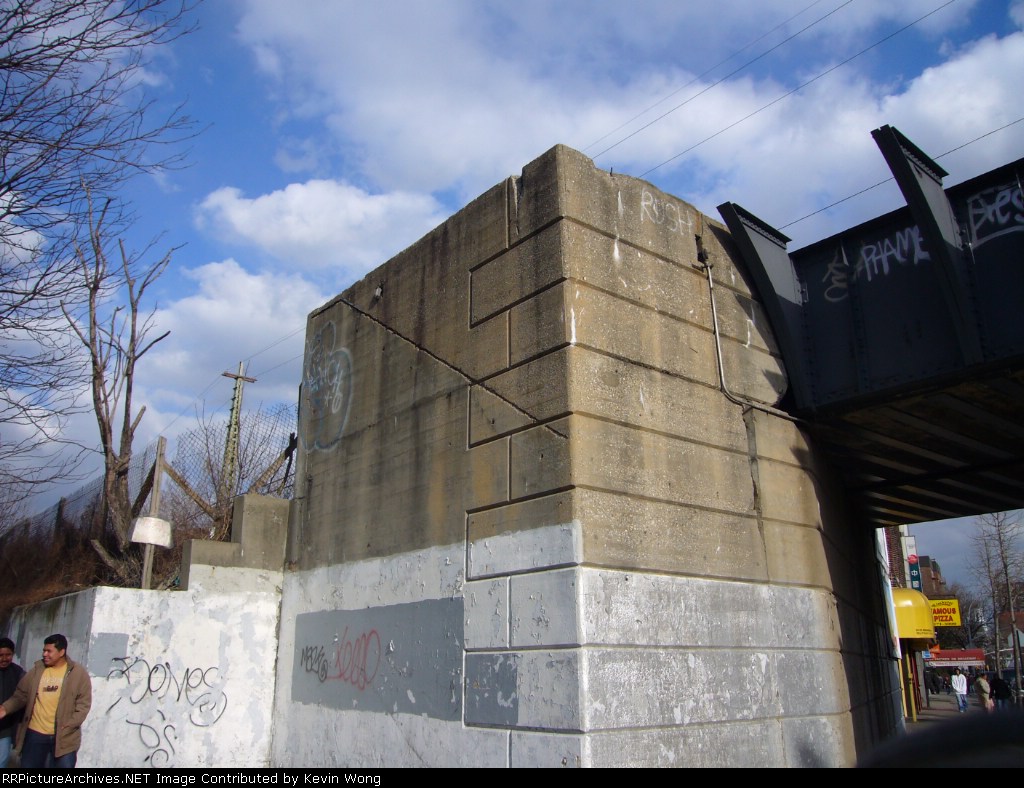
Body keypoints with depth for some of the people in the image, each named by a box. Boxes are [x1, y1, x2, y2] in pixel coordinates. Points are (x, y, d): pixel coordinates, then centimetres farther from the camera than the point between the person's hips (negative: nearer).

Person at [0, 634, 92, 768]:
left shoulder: (78, 673, -5)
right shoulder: (37, 670, 5)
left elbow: (84, 704, -6)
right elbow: (21, 695, 6)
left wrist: (67, 726, -15)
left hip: (64, 737, -3)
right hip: (35, 733, 3)